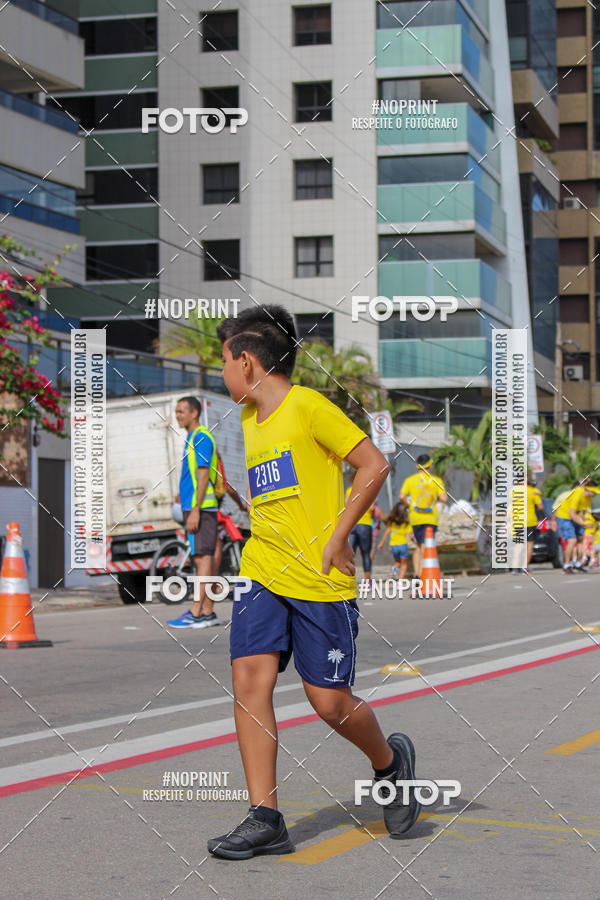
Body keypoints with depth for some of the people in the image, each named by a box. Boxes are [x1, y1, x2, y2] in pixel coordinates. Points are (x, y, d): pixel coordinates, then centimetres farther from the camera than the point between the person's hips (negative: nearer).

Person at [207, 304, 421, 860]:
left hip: (320, 581, -7)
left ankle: (390, 760, 28)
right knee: (248, 679, -8)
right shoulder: (250, 419, 16)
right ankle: (265, 819, -4)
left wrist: (335, 539, -12)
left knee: (328, 699, -3)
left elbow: (374, 465, -11)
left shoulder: (308, 406, -8)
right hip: (261, 572, 7)